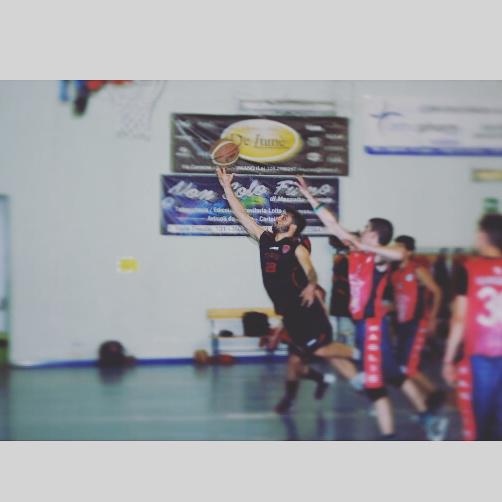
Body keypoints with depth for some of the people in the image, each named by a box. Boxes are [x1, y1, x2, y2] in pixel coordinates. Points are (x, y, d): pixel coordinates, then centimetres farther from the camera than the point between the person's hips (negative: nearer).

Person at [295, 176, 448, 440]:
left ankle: (389, 442, 1)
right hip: (363, 323, 9)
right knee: (394, 376, 19)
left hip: (372, 324, -9)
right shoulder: (357, 254, 7)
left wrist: (363, 245, -33)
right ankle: (428, 418, 30)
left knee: (375, 384, -5)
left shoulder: (378, 258, -15)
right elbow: (333, 225, 12)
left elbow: (400, 254, -39)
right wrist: (308, 195, 12)